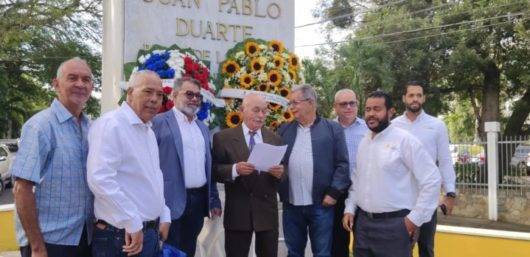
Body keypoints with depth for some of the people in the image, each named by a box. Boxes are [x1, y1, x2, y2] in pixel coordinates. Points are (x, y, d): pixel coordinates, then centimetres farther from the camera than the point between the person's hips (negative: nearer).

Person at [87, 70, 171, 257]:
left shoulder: (148, 131, 14)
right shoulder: (110, 125, -15)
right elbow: (100, 179, -26)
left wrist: (164, 217, 13)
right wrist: (132, 223, -23)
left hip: (151, 232, 9)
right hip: (122, 236, -9)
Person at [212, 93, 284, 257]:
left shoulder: (275, 139, 10)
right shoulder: (223, 138, -1)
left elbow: (281, 172, 10)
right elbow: (215, 170, -5)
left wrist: (280, 172, -13)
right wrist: (235, 169, -23)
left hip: (267, 210, 3)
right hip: (237, 211, -3)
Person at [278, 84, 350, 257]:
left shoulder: (333, 129, 1)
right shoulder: (284, 130, 11)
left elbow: (342, 164, -3)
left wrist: (334, 192, -9)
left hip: (321, 204, -3)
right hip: (291, 205, 3)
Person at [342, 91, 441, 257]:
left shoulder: (404, 140, -10)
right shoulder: (363, 143, 11)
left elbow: (431, 179, -12)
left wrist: (416, 217, -11)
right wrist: (349, 209, 8)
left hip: (394, 224, -6)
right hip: (362, 223, 6)